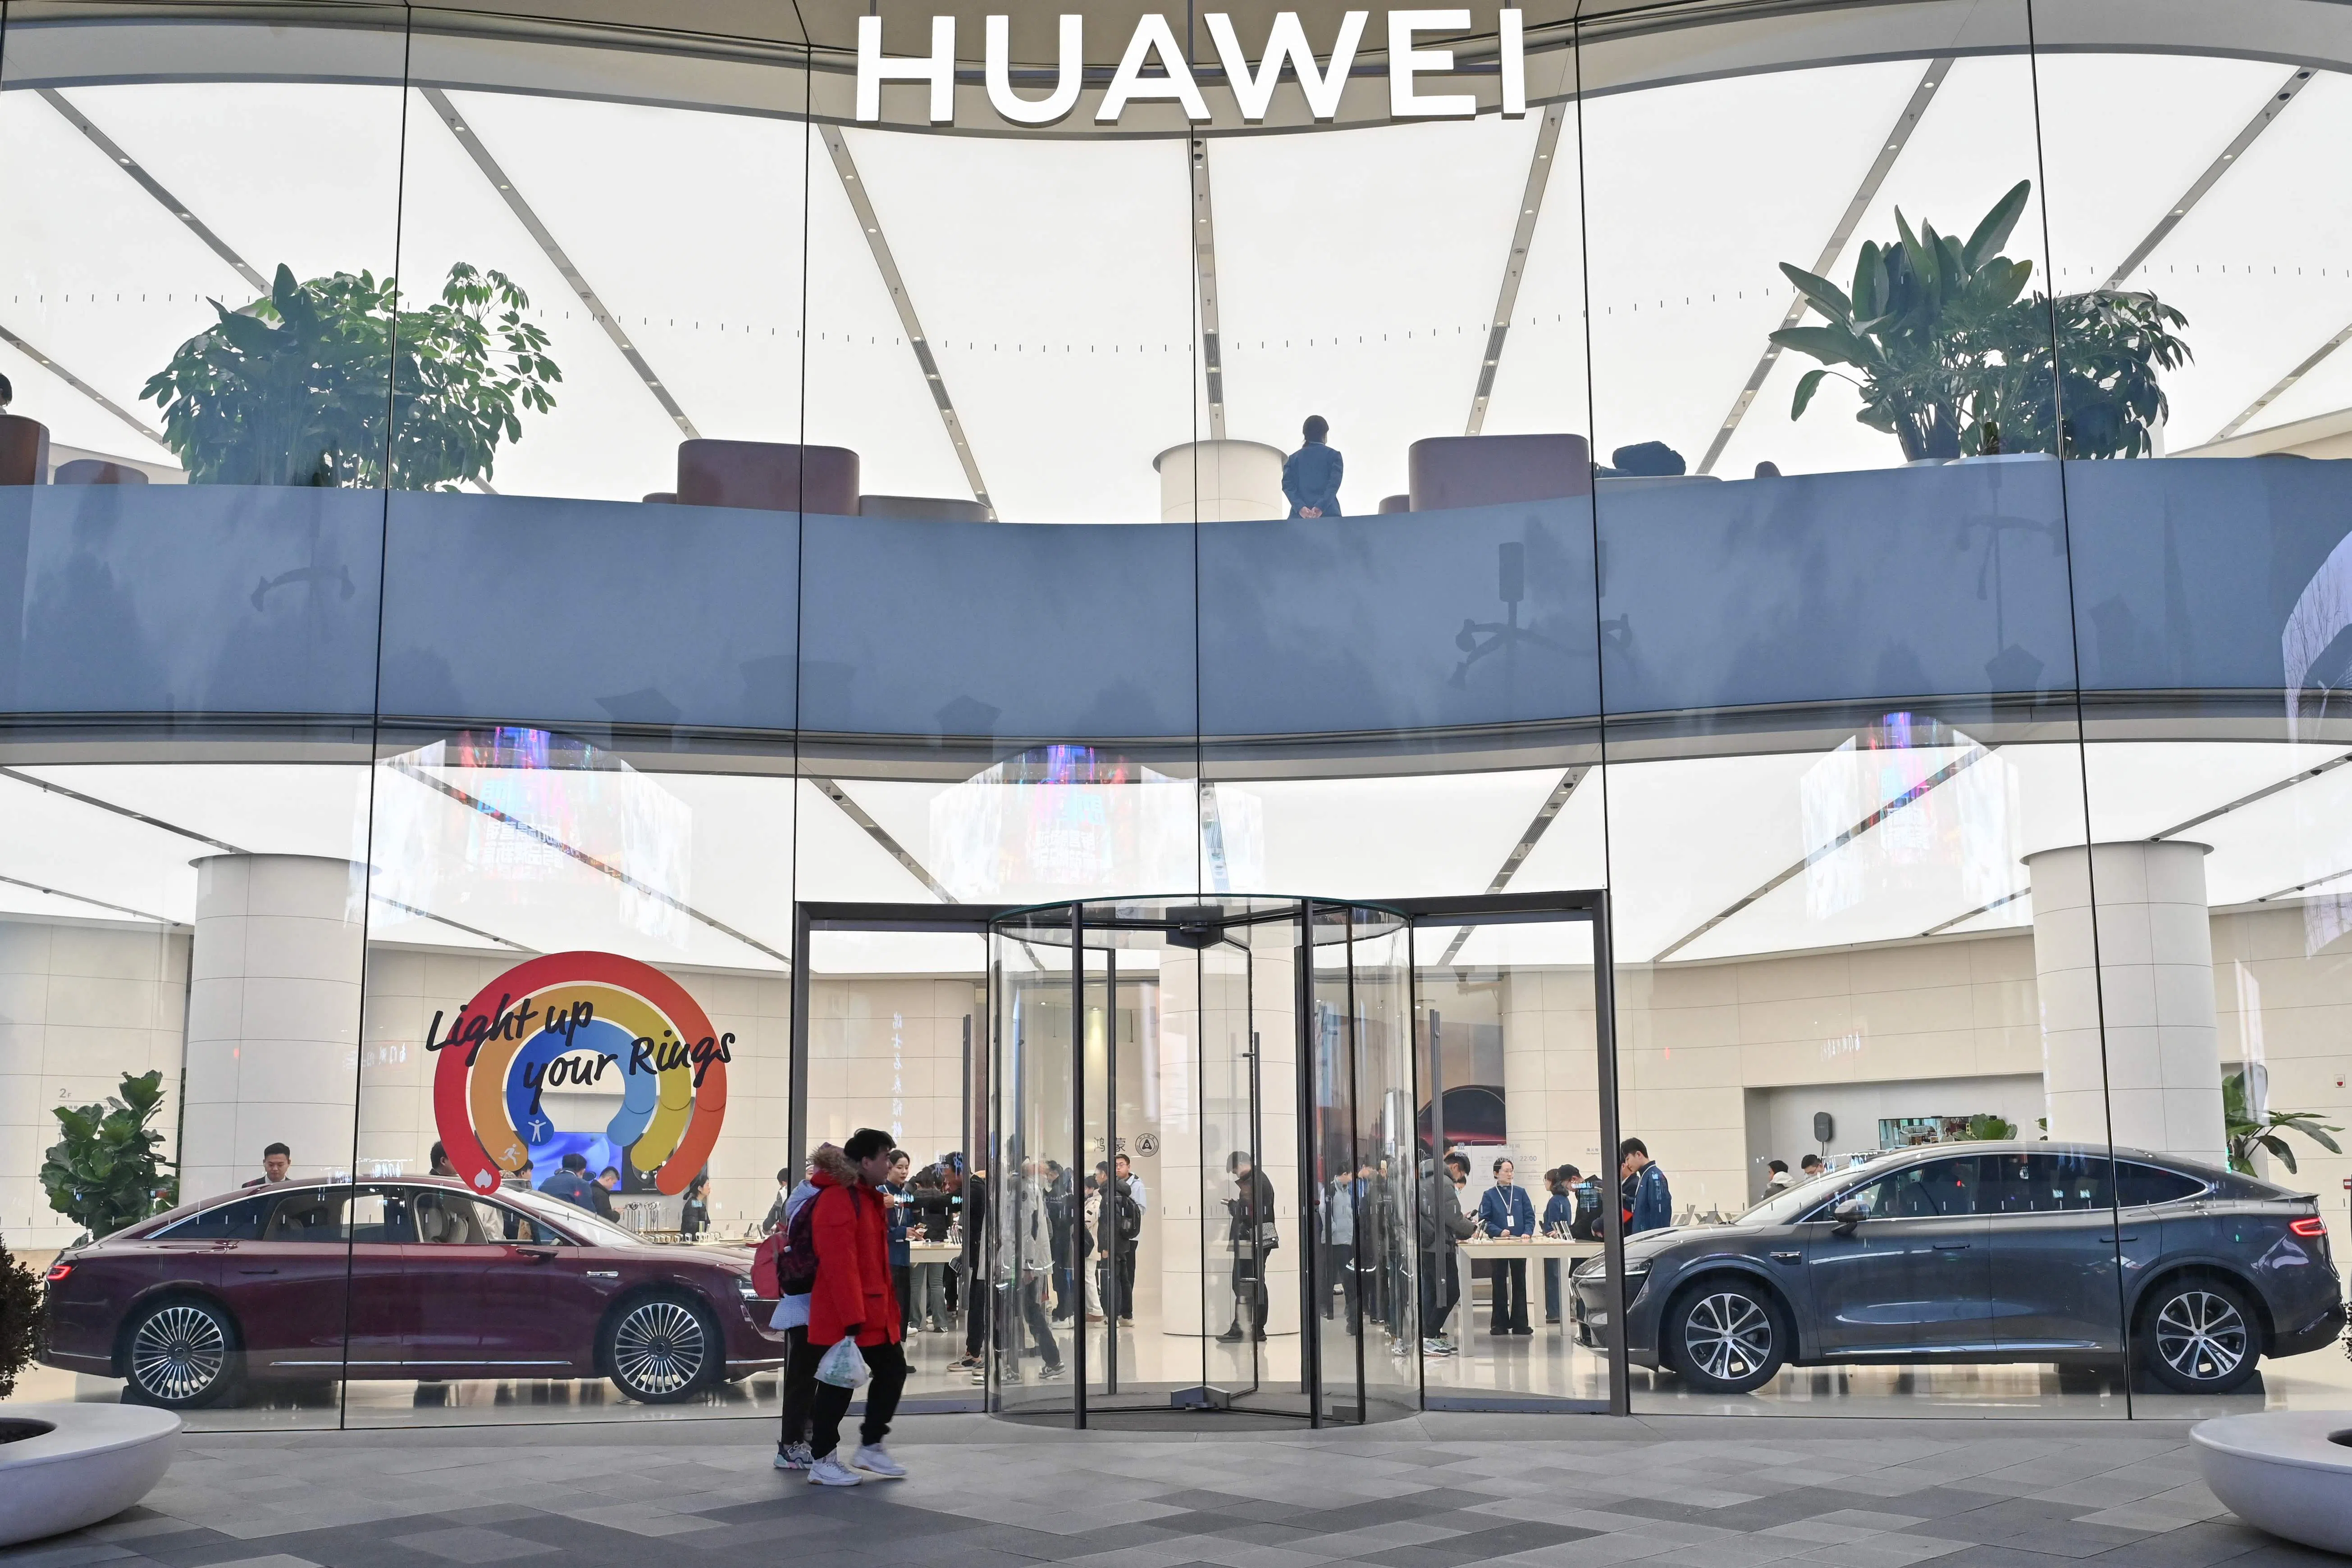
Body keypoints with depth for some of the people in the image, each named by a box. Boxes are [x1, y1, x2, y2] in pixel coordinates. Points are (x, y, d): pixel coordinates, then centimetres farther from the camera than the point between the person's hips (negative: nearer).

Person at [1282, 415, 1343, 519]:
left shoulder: (1294, 458, 16)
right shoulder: (1333, 455, 8)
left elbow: (1288, 485, 2)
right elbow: (1334, 484, -6)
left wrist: (1300, 507, -10)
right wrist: (1320, 507, -15)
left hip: (1300, 515, 2)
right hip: (1328, 514, -2)